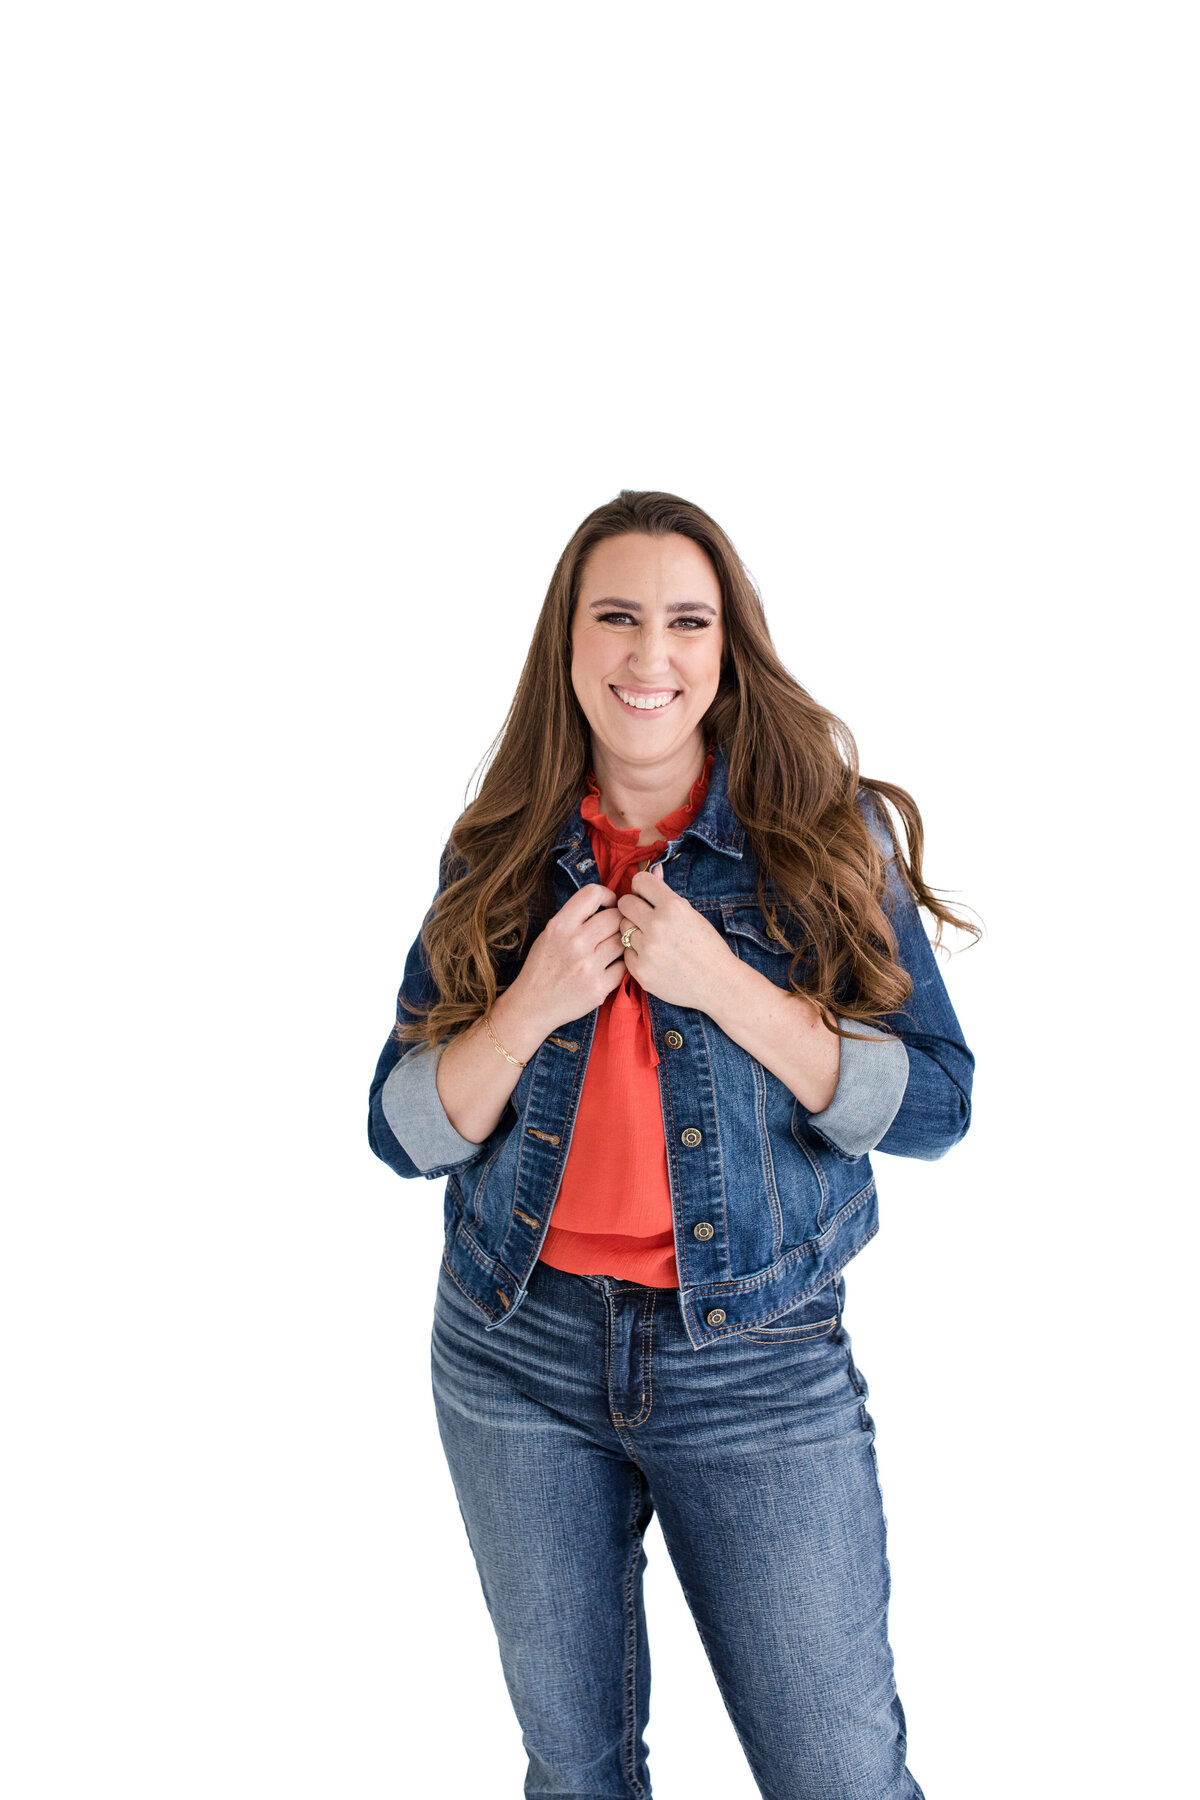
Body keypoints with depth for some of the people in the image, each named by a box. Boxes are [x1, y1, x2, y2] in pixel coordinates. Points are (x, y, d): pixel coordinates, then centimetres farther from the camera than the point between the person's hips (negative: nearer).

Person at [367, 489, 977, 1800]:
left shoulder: (827, 836, -4)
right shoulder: (499, 859, 2)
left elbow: (935, 1105, -10)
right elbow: (403, 1131, 1)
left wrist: (720, 983, -20)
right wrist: (530, 1009, -17)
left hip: (762, 1363, -2)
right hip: (520, 1350, 2)